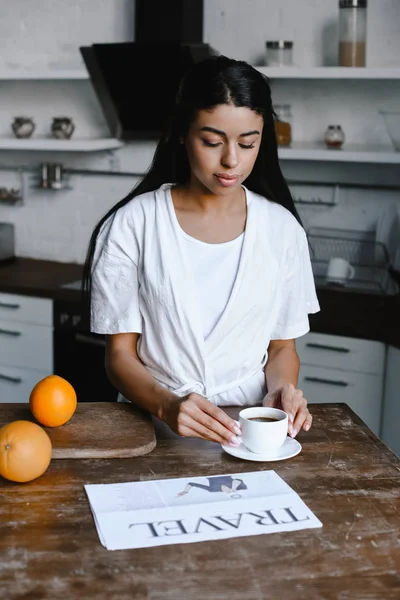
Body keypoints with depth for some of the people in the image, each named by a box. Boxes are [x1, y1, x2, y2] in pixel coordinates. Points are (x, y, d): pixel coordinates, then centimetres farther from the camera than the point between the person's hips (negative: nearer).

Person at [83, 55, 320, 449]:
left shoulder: (282, 229, 3)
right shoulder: (133, 225, -4)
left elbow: (283, 346, 12)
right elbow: (120, 354, -3)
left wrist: (282, 387, -10)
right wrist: (167, 406, -22)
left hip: (247, 429, 2)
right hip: (153, 426, -2)